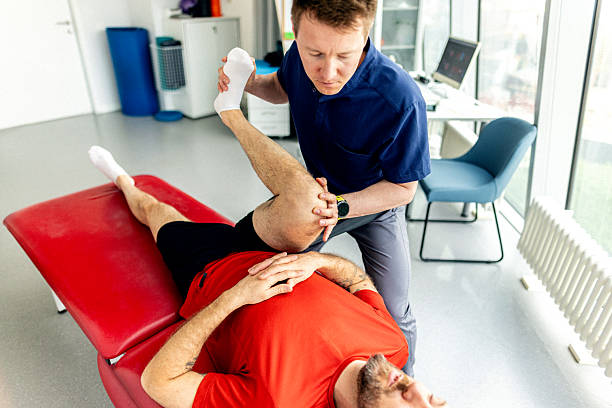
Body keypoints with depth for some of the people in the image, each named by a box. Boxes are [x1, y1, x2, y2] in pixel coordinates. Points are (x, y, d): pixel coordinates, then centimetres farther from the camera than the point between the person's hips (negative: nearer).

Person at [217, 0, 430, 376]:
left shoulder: (400, 99, -37)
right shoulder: (301, 58, -21)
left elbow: (403, 188, -24)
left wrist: (340, 207, -40)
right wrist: (250, 82, -16)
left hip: (377, 204, -3)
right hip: (320, 191, 4)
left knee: (393, 315, -2)